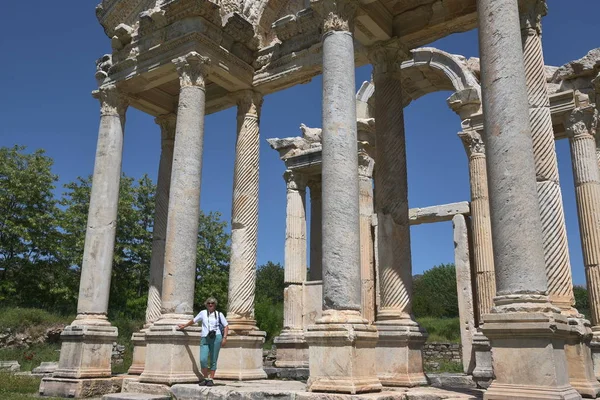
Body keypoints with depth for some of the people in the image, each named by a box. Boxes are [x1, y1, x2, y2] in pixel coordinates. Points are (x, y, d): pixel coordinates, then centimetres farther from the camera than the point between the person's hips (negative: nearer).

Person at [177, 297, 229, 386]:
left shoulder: (219, 314, 10)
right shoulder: (203, 313, 13)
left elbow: (226, 326, 10)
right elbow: (193, 321, 26)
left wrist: (224, 337, -2)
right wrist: (184, 326, 35)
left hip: (216, 338, -1)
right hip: (204, 339, 1)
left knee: (213, 360, 0)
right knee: (203, 359, -12)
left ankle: (211, 379, 10)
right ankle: (205, 378, 6)